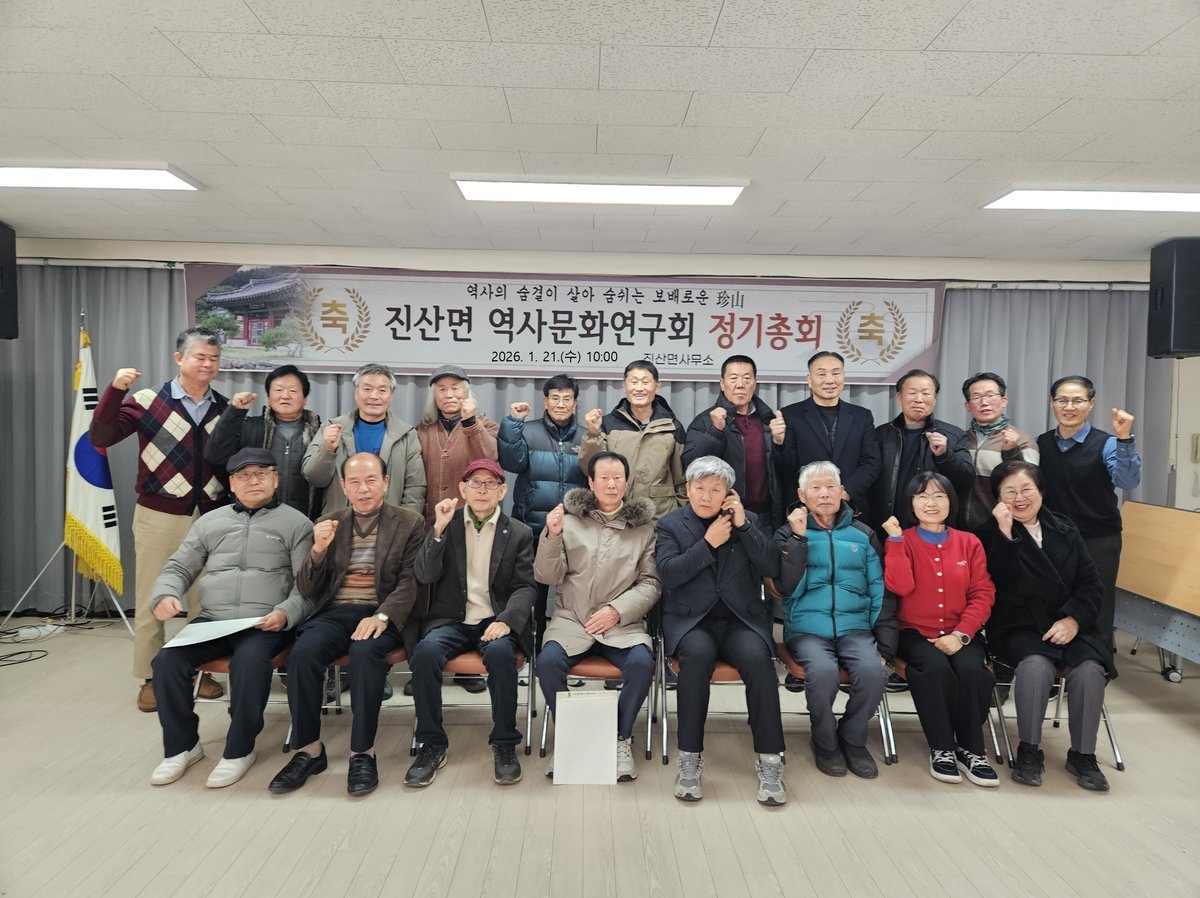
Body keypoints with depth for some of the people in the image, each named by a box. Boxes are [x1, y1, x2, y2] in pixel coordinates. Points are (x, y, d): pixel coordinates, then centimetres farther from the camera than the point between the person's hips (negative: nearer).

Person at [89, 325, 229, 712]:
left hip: (211, 517, 2)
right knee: (151, 600, 8)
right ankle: (150, 677, 23)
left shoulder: (226, 409, 5)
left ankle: (203, 670, 26)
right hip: (159, 516, -2)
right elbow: (100, 438, -12)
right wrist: (115, 389, -22)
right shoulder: (148, 401, -4)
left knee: (206, 600, 10)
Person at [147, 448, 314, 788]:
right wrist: (165, 595, -3)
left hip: (265, 625, -4)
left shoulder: (295, 523, 6)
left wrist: (285, 613, -19)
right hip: (211, 620, 4)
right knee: (165, 661, -20)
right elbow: (178, 568, 20)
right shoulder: (210, 521, 20)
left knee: (249, 661, -33)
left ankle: (239, 749, -11)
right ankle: (182, 744, 3)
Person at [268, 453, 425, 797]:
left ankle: (363, 753, -18)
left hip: (382, 615, -3)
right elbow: (307, 590, 12)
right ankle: (309, 749, -10)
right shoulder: (328, 524, 15)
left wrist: (382, 616, -22)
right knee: (302, 653, -27)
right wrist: (318, 550, -7)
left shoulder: (410, 523, 5)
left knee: (365, 653, -34)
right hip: (334, 612, 3)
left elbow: (410, 582, -4)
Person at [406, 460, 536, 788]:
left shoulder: (519, 533, 9)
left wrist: (506, 620, -17)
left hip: (495, 622, -1)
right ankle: (432, 745, -12)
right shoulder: (444, 526, 12)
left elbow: (525, 586, 2)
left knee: (500, 652, -34)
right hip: (451, 620, 1)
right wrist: (438, 530, -14)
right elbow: (425, 576, -1)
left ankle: (504, 744, -14)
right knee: (425, 651, -30)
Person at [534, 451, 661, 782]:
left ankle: (621, 740, -3)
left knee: (642, 662, -29)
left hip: (623, 622, 0)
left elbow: (651, 582, 3)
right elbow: (547, 576, 3)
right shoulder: (570, 521, 8)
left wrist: (617, 610, -11)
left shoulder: (644, 526, 7)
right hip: (571, 619, 1)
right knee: (548, 660, -27)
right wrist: (552, 536, -13)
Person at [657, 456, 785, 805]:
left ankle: (769, 761, -17)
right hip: (690, 619, -1)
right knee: (698, 654, -33)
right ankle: (690, 758, -20)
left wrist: (743, 525, -7)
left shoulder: (747, 519, 13)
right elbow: (668, 574, -8)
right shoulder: (670, 525, 8)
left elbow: (772, 568, 0)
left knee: (758, 658, -30)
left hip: (740, 619, 1)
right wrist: (708, 543, -11)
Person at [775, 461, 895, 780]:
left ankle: (853, 740, 1)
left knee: (873, 671, -28)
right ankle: (825, 743, -2)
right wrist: (799, 537, -10)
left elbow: (881, 591, 10)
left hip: (855, 627, 2)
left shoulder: (862, 535, 13)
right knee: (823, 671, -32)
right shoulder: (789, 534, 7)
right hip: (807, 628, -2)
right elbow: (789, 589, -5)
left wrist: (885, 644, 1)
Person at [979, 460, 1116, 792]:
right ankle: (1029, 751, -15)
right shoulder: (993, 534, 1)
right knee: (1036, 664, -33)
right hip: (1019, 627, -3)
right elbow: (1000, 580, -16)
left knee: (1089, 668, -26)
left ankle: (1083, 755, -6)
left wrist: (1074, 619, -9)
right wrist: (1004, 531, -22)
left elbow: (1090, 583, 7)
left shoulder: (1065, 529, 12)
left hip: (1069, 624, 3)